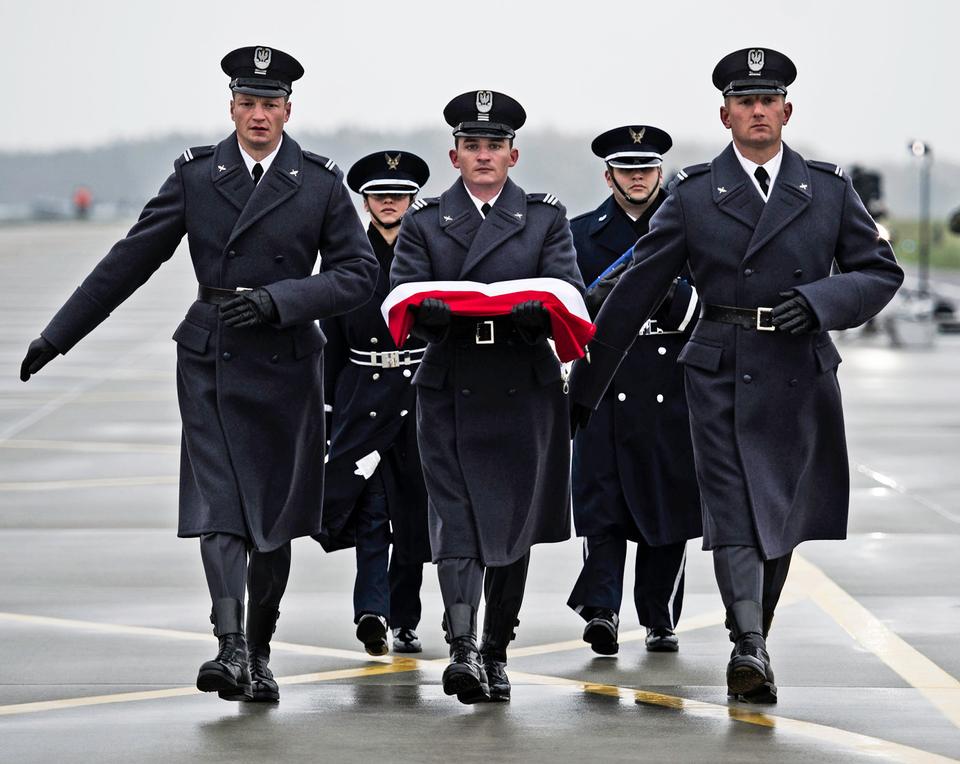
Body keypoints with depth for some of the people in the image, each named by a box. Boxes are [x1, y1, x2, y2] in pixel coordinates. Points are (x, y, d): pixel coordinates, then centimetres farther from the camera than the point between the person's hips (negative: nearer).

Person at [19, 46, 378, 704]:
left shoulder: (319, 182, 3)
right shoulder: (196, 175, 4)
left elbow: (360, 272, 0)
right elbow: (131, 260, 7)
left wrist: (277, 298, -14)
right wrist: (57, 337, 7)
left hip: (285, 361, 0)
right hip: (211, 360, 0)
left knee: (273, 515, 7)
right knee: (218, 505, -13)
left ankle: (259, 651, 20)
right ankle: (230, 649, -22)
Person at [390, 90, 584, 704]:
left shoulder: (547, 218, 11)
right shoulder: (425, 222, 10)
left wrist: (517, 310, -22)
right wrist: (450, 310, -23)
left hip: (524, 392, 1)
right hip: (450, 392, -1)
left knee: (514, 524, 7)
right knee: (456, 520, -11)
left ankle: (497, 653, 18)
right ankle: (463, 648, -20)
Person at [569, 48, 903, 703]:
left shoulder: (829, 188, 8)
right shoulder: (695, 194, 4)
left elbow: (882, 272, 10)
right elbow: (636, 292, 6)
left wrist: (819, 300, -11)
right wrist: (584, 387, 6)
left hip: (802, 375, 2)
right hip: (723, 373, -2)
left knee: (783, 516, 7)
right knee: (734, 510, -12)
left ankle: (756, 633, 22)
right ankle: (750, 650, -20)